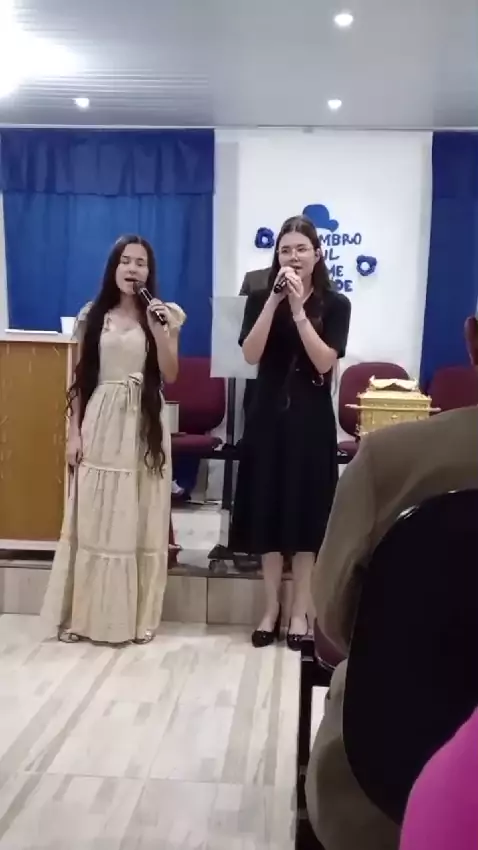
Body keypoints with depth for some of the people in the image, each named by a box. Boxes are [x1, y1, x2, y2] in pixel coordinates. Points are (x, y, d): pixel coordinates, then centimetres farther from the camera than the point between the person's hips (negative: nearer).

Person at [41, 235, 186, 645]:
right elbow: (80, 377, 6)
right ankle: (83, 615, 12)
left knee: (140, 521, 3)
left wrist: (162, 332, -16)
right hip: (100, 423, 1)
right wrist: (74, 431, 1)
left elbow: (170, 376, -3)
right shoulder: (92, 315, 7)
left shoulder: (161, 316, 5)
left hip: (144, 425, 0)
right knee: (92, 520, 2)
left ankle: (139, 616, 12)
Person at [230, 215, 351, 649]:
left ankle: (300, 610, 15)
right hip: (268, 415, 2)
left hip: (311, 419, -2)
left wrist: (298, 310, -18)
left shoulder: (335, 304, -1)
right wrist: (274, 300, -16)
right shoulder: (261, 299, 4)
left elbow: (325, 362, -12)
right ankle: (271, 607, 19)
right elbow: (251, 354, -10)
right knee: (268, 509, 5)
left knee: (306, 511, 2)